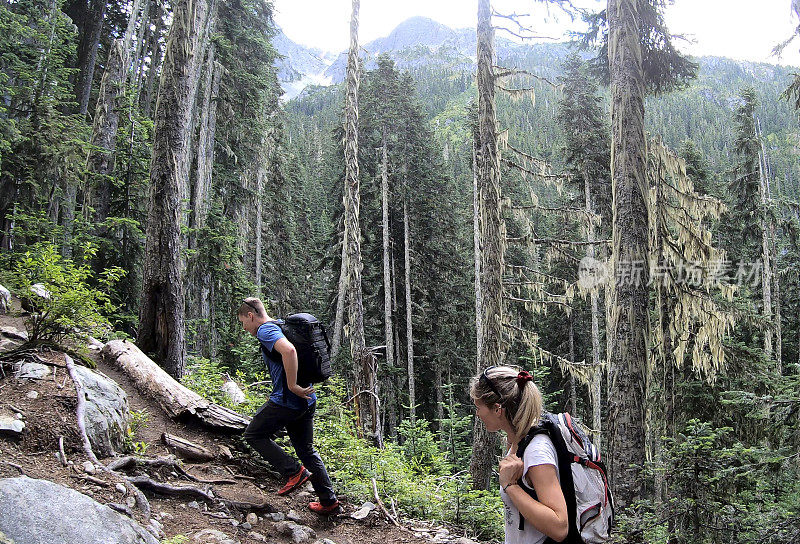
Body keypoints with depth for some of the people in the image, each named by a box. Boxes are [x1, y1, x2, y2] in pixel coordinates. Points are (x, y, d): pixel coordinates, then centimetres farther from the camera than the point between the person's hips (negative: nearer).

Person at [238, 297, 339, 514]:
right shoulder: (280, 328, 19)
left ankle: (294, 471, 1)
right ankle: (329, 501, 17)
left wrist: (292, 386, -27)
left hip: (286, 401, -9)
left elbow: (288, 350, -31)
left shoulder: (265, 330, -11)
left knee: (253, 434, 11)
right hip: (307, 401, 9)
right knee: (306, 449, 16)